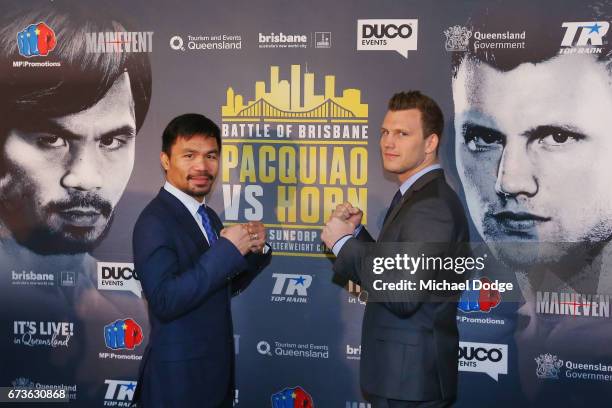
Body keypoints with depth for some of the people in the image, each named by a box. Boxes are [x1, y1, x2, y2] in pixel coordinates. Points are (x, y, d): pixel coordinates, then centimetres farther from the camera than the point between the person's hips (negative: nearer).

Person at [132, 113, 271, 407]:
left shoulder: (208, 217, 8)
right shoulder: (155, 222, -17)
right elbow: (165, 301, -27)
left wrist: (254, 249, -4)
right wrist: (227, 250, -26)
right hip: (178, 377, -8)